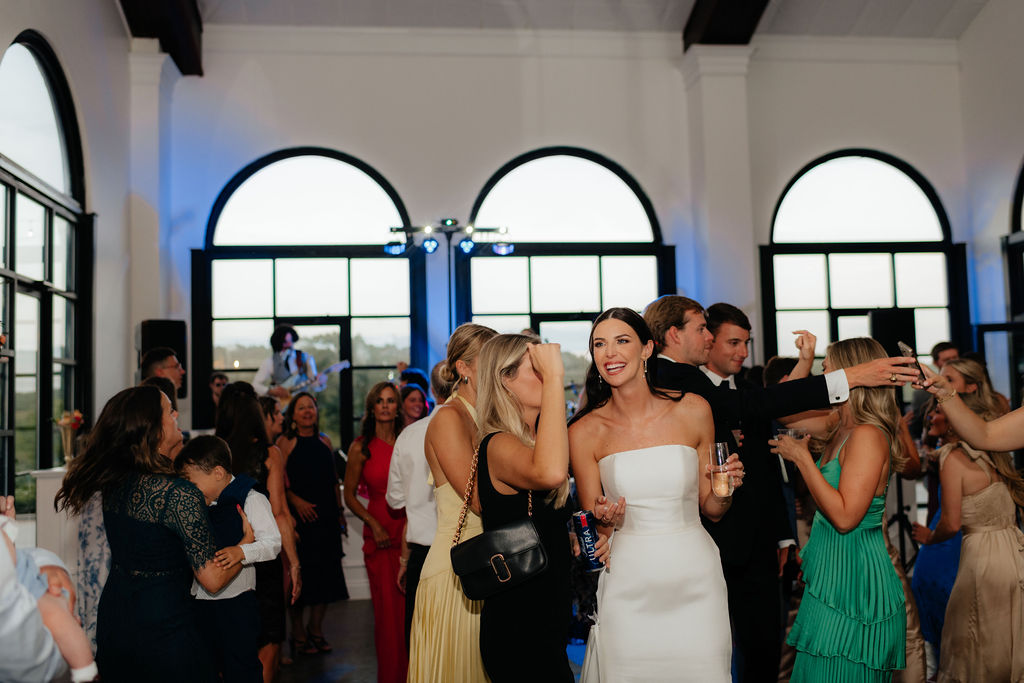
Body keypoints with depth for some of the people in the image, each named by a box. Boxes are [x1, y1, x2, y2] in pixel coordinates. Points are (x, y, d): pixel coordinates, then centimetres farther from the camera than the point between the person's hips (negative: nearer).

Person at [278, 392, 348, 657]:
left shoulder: (324, 441, 12)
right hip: (300, 515, -5)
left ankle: (316, 630, 21)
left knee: (325, 572, 7)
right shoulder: (286, 442, -2)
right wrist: (296, 501, -20)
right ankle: (298, 634, 13)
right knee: (299, 576, 0)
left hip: (326, 516, 5)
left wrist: (339, 511, 13)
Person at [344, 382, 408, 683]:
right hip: (380, 535, -1)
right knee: (387, 608, 1)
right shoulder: (361, 447, 2)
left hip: (411, 532, 1)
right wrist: (373, 523, -5)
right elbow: (349, 495, 7)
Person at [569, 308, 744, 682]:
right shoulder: (585, 432, -4)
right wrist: (603, 519, -16)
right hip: (628, 585, -1)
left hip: (695, 579, 1)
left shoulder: (692, 410, -1)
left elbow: (711, 509, 8)